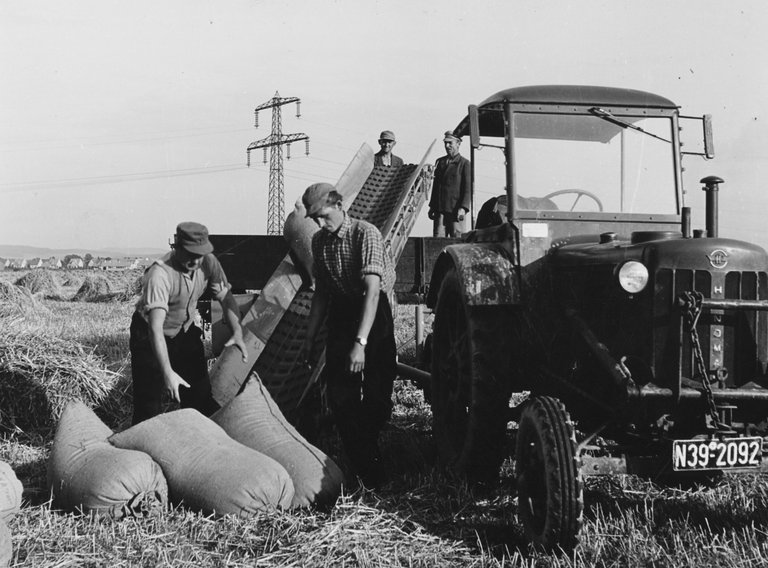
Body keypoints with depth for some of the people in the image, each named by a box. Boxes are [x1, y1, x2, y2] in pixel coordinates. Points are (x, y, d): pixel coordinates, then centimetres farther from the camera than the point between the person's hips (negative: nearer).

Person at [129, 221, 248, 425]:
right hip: (150, 337, -5)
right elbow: (156, 327, -41)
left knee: (201, 397, 7)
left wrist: (237, 332, -22)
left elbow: (226, 297, -4)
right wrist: (167, 372, -49)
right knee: (149, 403, -6)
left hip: (186, 332, 5)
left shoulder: (208, 263, -17)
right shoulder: (160, 274, -35)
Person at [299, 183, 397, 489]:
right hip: (341, 314, 6)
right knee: (339, 397, -4)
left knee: (376, 397, -4)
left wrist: (360, 343, -36)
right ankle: (363, 467, 5)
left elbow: (373, 290, -27)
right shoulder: (319, 240, 4)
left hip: (373, 315, -6)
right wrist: (310, 338, 11)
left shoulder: (366, 234, -18)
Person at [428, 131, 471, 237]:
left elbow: (468, 188, -6)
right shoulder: (440, 162, 17)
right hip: (439, 209, 4)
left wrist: (463, 208, -16)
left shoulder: (464, 163, 0)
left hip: (456, 210, -4)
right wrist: (432, 206, 14)